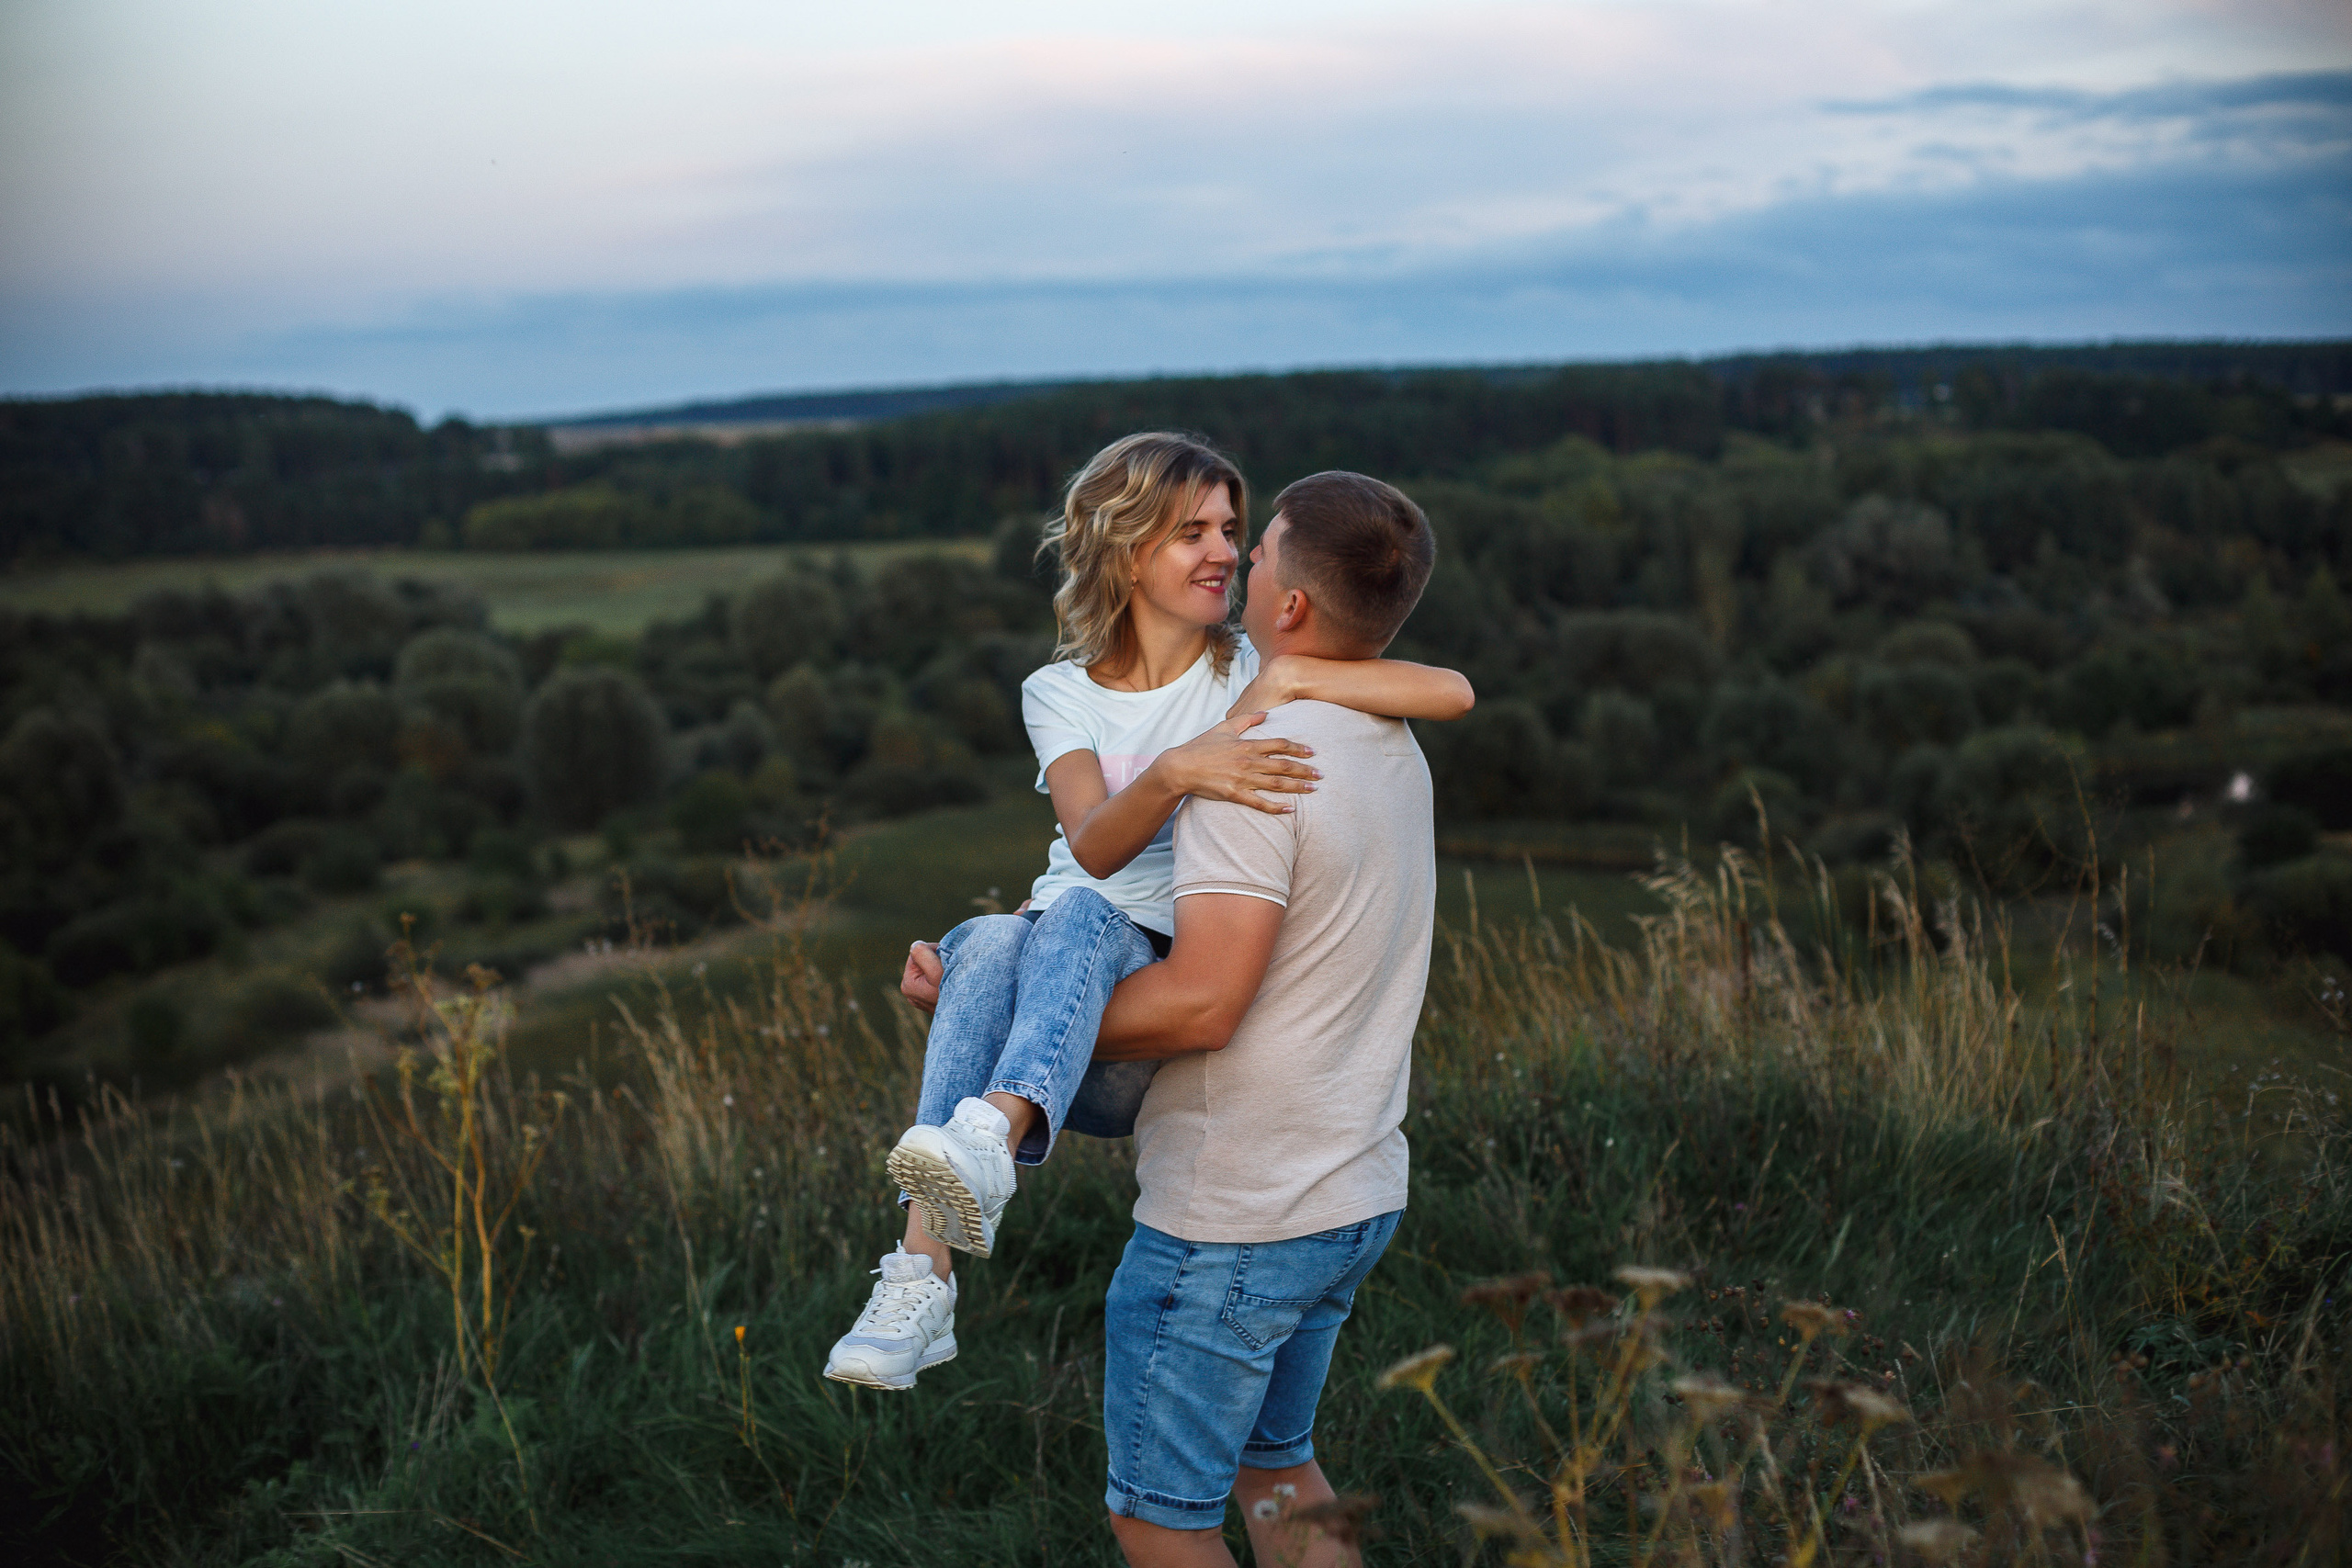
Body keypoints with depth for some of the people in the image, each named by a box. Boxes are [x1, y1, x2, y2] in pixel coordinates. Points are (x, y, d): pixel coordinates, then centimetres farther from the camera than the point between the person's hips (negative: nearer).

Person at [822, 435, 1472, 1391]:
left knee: (1080, 915, -32)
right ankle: (922, 1280, -42)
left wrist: (1294, 677, -16)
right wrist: (1174, 772, -32)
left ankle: (990, 1139, -59)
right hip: (1050, 1014, 2)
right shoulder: (1062, 695, 10)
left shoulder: (1252, 674, 6)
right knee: (993, 940, -32)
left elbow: (1453, 693, -8)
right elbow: (1096, 845, -12)